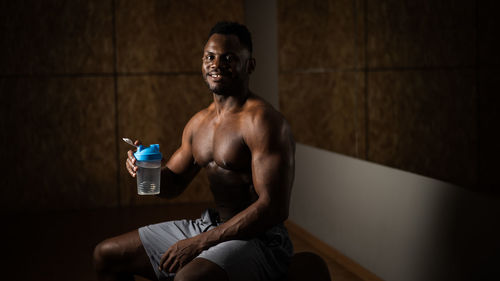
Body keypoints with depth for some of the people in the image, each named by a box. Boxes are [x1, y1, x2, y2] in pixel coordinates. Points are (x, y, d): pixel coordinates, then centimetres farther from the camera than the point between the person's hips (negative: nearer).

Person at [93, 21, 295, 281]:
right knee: (106, 255, 12)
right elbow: (173, 183, 20)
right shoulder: (199, 122, 10)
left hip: (258, 239, -8)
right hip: (208, 226, 9)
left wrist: (200, 242, -24)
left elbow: (274, 208, -23)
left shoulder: (262, 121, -16)